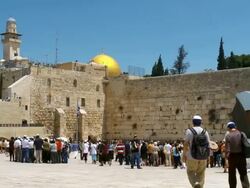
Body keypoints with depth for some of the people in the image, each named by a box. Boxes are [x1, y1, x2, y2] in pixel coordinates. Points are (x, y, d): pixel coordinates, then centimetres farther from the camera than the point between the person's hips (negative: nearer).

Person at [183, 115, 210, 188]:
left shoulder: (189, 131, -6)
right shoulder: (205, 132, 4)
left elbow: (186, 144, -12)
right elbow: (208, 145, 1)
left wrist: (184, 154, -3)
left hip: (192, 157, -3)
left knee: (190, 172, 11)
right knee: (201, 174, 14)